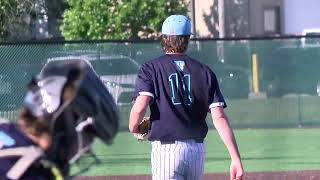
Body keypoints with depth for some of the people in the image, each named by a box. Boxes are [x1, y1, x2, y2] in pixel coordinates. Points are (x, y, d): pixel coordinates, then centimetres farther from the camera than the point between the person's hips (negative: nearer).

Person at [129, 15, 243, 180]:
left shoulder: (150, 69, 1)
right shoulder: (205, 72, 8)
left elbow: (140, 106, -15)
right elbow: (219, 118, -2)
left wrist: (133, 127, 8)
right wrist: (236, 159, -6)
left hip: (166, 149, -4)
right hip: (197, 151, 4)